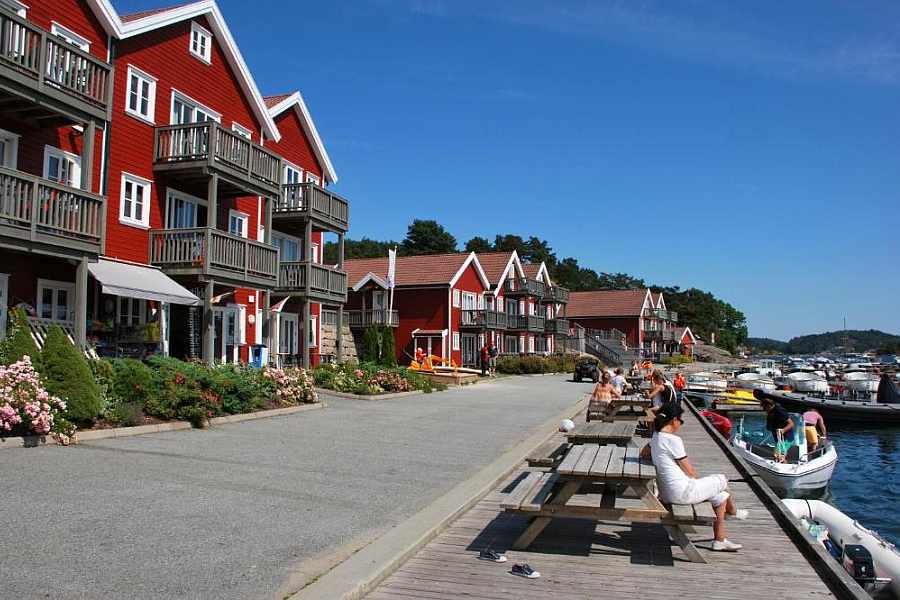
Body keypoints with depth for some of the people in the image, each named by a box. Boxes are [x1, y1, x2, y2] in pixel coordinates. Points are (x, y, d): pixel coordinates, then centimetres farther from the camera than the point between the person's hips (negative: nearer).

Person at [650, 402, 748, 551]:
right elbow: (689, 471, -14)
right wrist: (698, 479, 9)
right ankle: (733, 511, 42)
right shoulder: (673, 439, -21)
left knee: (721, 496, 20)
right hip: (682, 492, -9)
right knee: (722, 480, 12)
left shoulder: (656, 437, 6)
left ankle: (720, 540, 26)